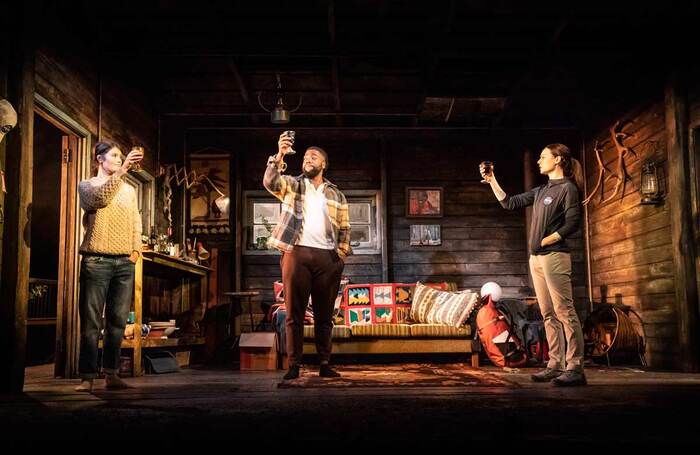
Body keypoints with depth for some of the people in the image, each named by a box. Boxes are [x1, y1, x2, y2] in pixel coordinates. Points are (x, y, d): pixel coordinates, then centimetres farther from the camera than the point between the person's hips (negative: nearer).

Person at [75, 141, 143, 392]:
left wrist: (136, 249, 5)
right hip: (96, 260, -4)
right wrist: (122, 171, -23)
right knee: (91, 322, -4)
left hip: (125, 262, 4)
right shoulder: (87, 185, 6)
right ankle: (87, 377, 0)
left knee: (118, 321, 4)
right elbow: (100, 198, -17)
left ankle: (111, 374, 9)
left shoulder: (129, 190, 20)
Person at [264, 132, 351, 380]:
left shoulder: (336, 195, 17)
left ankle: (325, 364, 11)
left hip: (327, 257, 2)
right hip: (296, 253, -2)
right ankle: (294, 364, 4)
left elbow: (344, 228, 15)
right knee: (294, 313, -1)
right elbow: (269, 182, -10)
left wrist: (342, 253, 2)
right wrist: (279, 155, -23)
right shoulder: (292, 185, 11)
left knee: (324, 314, 5)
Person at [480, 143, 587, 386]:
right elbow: (509, 203, 23)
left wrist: (544, 241, -11)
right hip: (536, 258, 9)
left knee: (564, 311, -10)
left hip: (554, 256, -8)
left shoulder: (567, 188, -3)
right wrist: (491, 181, 20)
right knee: (548, 314, 8)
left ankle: (575, 368, -10)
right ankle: (556, 364, 11)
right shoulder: (541, 191, 20)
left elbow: (572, 223, -12)